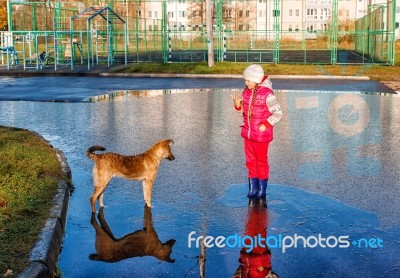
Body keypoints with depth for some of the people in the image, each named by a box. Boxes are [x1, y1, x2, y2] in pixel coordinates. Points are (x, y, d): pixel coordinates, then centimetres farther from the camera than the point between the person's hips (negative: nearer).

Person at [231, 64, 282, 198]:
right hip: (247, 133, 6)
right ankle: (252, 188, 28)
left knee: (261, 162, 8)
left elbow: (278, 113, -15)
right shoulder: (246, 92, 2)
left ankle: (262, 189, 23)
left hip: (261, 135, -6)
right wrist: (237, 105, -8)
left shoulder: (267, 94, -19)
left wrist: (266, 125, -20)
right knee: (250, 161, 15)